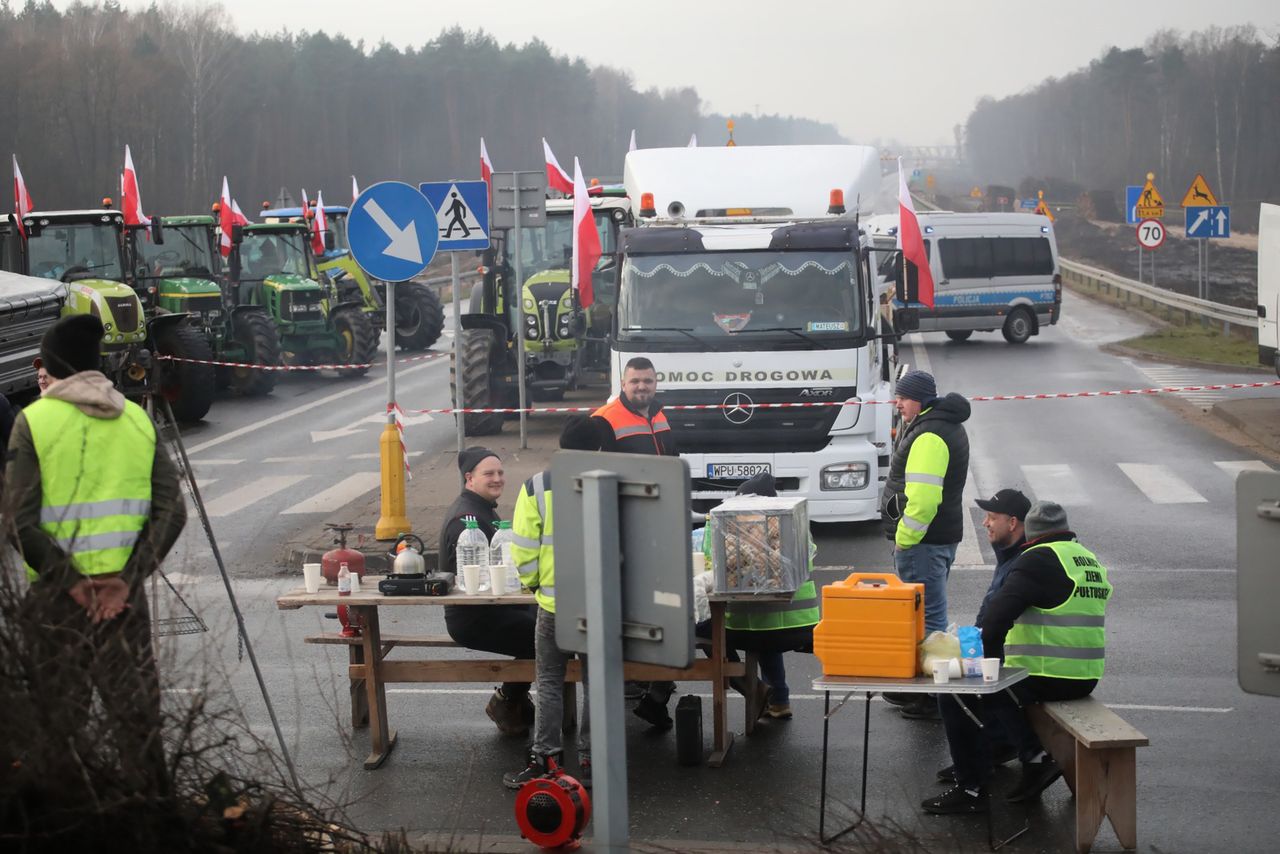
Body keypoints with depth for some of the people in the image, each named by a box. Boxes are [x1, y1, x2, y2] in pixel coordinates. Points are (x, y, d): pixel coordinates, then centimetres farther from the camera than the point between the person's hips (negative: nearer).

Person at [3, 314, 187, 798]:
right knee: (136, 713, 11)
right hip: (126, 594, 3)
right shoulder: (138, 419, 6)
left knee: (62, 720, 6)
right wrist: (126, 579, -7)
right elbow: (171, 513, -1)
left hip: (58, 594, -3)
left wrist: (71, 582, -10)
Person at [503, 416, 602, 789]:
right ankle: (590, 761, 14)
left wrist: (533, 582, 11)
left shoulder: (537, 487, -5)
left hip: (554, 602, -1)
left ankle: (546, 758, 9)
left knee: (550, 681, 10)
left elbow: (523, 547, -6)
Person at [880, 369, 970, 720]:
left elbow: (922, 496, -26)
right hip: (944, 535, 11)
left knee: (928, 615, -8)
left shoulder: (928, 437, -20)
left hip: (923, 542, -11)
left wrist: (904, 539, -19)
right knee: (931, 612, 19)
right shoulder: (949, 427, 16)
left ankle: (934, 696, -6)